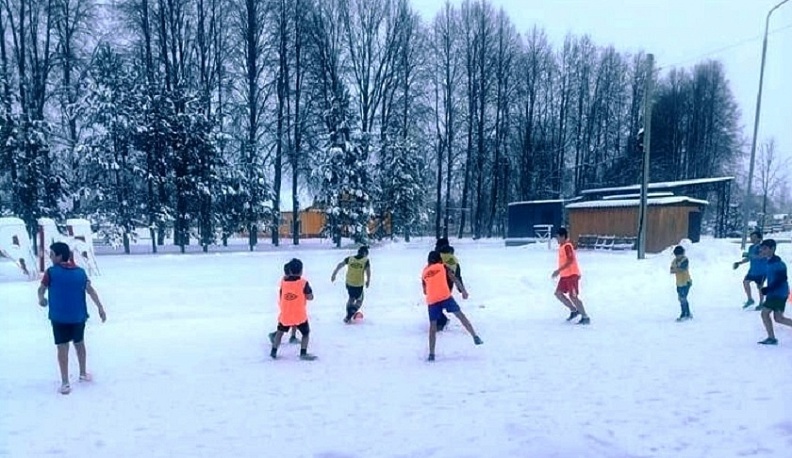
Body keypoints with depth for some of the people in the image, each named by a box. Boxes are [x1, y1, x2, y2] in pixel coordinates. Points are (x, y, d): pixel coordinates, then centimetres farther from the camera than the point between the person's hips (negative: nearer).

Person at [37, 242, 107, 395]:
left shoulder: (51, 272, -8)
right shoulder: (80, 271, 0)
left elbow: (41, 289, 0)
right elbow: (90, 290, -6)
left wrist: (41, 299, 21)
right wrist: (100, 308, -7)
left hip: (59, 317, -3)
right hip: (78, 316, 3)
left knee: (62, 348, 2)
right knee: (79, 343, 19)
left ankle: (65, 383, 3)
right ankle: (83, 374, 31)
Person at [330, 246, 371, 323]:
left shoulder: (350, 258, 1)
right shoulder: (366, 261, -7)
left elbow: (340, 265, 1)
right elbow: (368, 272, -13)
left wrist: (334, 274, 10)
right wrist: (368, 281, 4)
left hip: (349, 284, 3)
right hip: (359, 285, -3)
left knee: (351, 298, 29)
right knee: (359, 301, 18)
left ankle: (348, 315, 27)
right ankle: (348, 317, 3)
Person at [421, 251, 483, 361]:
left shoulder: (424, 272, 22)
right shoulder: (443, 267, 15)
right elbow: (454, 279, 4)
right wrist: (463, 291, 4)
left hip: (431, 301, 2)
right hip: (445, 296, -2)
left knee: (433, 326, 9)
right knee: (460, 315, 10)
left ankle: (431, 354, 7)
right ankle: (475, 337, 0)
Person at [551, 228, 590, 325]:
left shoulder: (567, 246, -16)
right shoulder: (562, 246, 13)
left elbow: (570, 260, -25)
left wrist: (558, 270, -26)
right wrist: (559, 271, 20)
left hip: (572, 274, -10)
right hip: (565, 275, 10)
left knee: (573, 296, -9)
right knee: (558, 293, 8)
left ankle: (585, 317, 0)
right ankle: (574, 310, 17)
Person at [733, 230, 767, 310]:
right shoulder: (751, 247, 8)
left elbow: (760, 256, -31)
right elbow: (748, 258, 19)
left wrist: (748, 254, -33)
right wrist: (739, 263, 8)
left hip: (761, 271, -6)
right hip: (752, 270, 6)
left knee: (759, 287, 2)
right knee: (745, 281, -9)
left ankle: (761, 304, 17)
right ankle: (750, 299, 4)